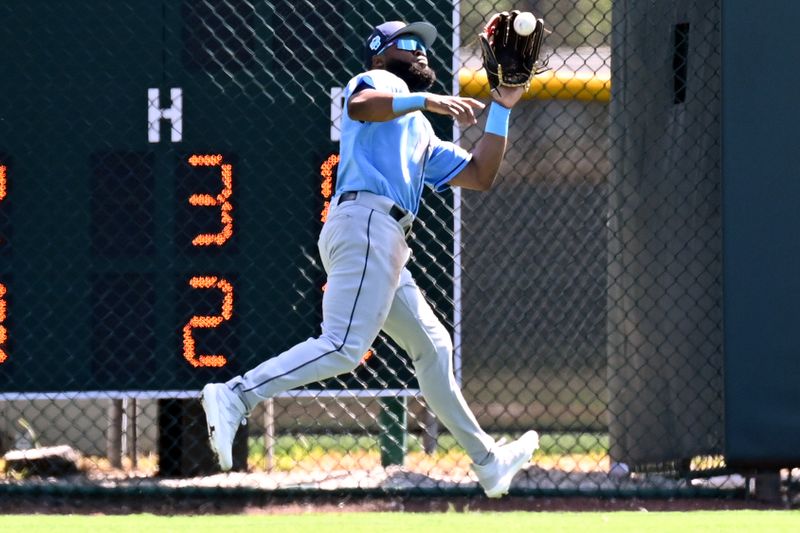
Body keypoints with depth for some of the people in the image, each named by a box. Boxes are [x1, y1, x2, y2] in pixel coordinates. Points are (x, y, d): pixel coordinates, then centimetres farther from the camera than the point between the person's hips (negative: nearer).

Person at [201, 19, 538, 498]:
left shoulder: (421, 136, 34)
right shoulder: (380, 81, 9)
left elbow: (480, 176, 31)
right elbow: (359, 106, -16)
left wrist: (501, 110, 29)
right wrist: (425, 100, -21)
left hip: (386, 243, 10)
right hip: (366, 220, -10)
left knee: (432, 347, 16)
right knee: (343, 347, -24)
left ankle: (487, 461, 23)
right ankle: (236, 397, -33)